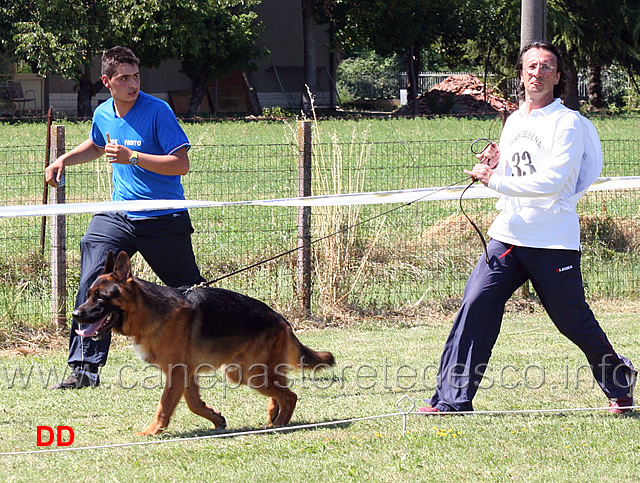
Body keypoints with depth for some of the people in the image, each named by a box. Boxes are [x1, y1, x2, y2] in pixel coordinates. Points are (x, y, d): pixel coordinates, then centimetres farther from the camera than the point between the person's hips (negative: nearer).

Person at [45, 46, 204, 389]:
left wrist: (132, 157, -26)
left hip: (164, 219, -4)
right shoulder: (103, 115, 5)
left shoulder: (157, 112, -14)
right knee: (92, 281, -15)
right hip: (117, 216, 4)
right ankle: (84, 369, -14)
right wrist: (63, 160, 14)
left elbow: (181, 164, -19)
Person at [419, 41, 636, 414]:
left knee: (574, 321, 4)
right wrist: (495, 164, 3)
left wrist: (494, 179, -19)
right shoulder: (513, 121, 15)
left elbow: (551, 181, -19)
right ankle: (453, 398, -9)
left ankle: (620, 383, 29)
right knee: (475, 305, -10)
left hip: (554, 243, -6)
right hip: (507, 237, 6)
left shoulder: (568, 123, -8)